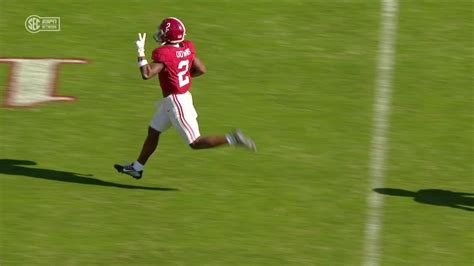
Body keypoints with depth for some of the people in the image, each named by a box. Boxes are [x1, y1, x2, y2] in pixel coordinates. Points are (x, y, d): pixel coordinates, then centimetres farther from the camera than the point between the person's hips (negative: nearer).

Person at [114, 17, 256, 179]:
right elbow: (201, 70, 7)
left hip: (176, 102, -9)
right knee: (153, 132, 20)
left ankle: (232, 139, -7)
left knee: (195, 143, -1)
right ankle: (137, 168, 32)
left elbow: (147, 74, -31)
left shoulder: (164, 54, -24)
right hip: (183, 97, 9)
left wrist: (141, 52, -21)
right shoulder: (186, 48, 0)